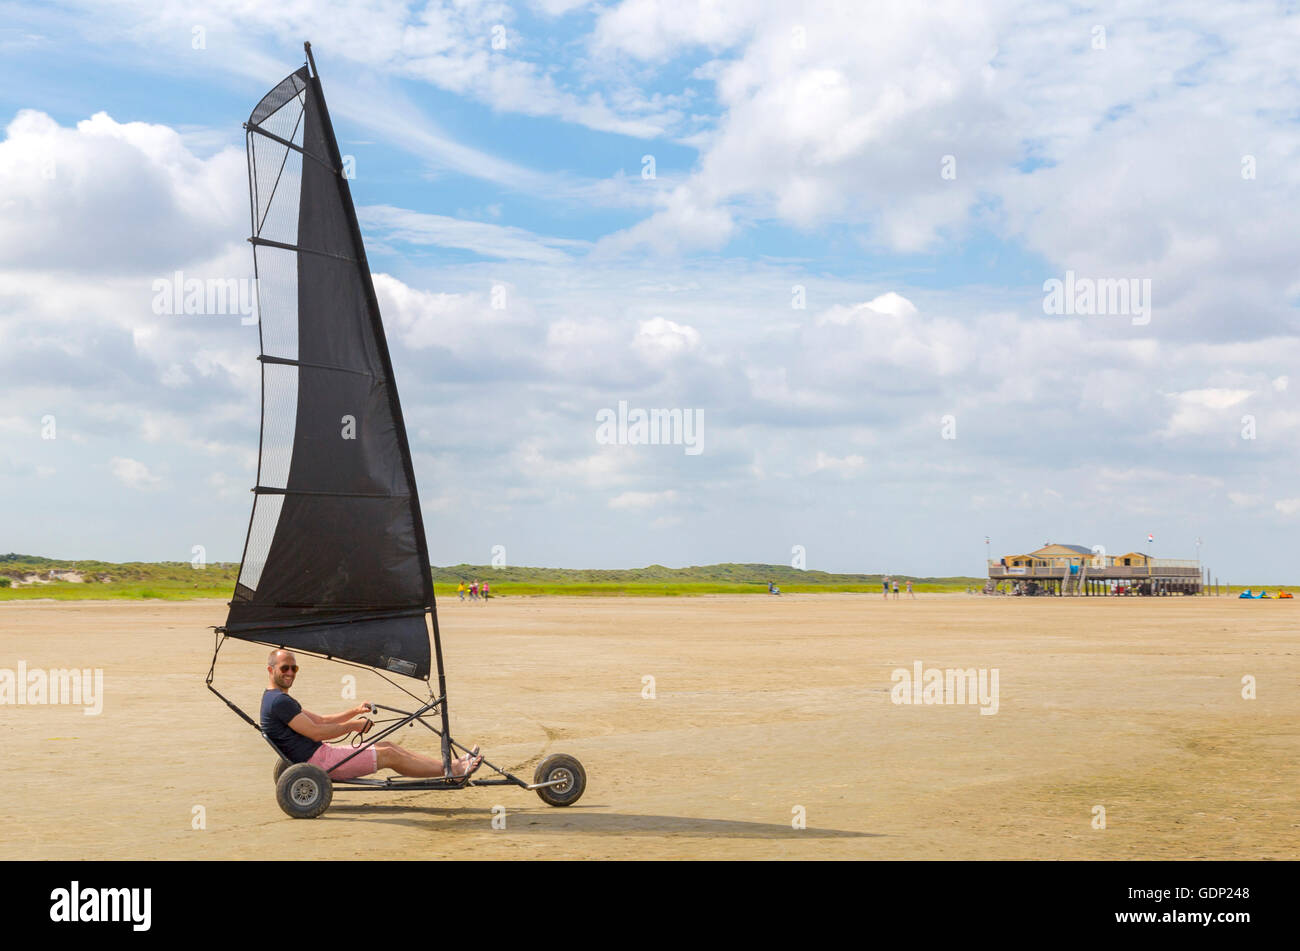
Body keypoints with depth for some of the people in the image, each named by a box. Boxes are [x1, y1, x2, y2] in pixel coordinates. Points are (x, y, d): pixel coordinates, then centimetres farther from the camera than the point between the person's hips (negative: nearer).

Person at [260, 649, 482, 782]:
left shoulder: (278, 699, 18)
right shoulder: (279, 702, -17)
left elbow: (321, 720, 21)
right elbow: (316, 732, -20)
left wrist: (355, 711, 10)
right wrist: (352, 726, -8)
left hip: (321, 752, 10)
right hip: (317, 761, -10)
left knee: (388, 746, 7)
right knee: (388, 756, -9)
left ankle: (453, 765, 7)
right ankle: (451, 770, -3)